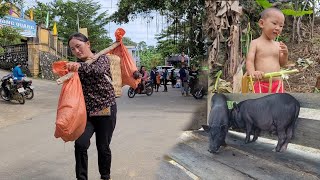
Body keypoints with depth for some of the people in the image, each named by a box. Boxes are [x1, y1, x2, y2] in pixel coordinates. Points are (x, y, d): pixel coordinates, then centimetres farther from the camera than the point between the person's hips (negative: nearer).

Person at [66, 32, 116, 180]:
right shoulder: (76, 66, 8)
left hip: (106, 109, -2)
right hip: (86, 112, 3)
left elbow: (99, 70, -27)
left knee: (103, 147, 7)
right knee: (80, 144, -15)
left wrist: (80, 66, -43)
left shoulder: (102, 58, -3)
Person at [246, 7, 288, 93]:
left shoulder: (278, 44, 10)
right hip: (260, 84, -4)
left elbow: (282, 63, 16)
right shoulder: (255, 43, -3)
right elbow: (249, 61, -12)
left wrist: (285, 54, -5)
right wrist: (252, 72, -34)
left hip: (277, 84, 4)